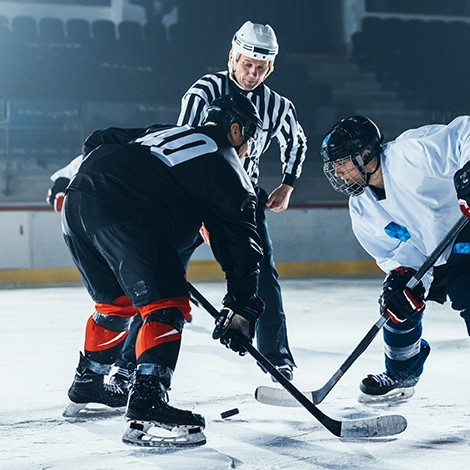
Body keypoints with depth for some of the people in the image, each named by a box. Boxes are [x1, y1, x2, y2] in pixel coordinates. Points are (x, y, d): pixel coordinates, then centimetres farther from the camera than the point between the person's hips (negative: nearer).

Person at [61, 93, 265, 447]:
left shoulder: (167, 133, 31)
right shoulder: (228, 170, 12)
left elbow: (99, 142, 31)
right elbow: (239, 241, 9)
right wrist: (241, 308, 10)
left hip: (76, 203, 8)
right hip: (122, 216, -8)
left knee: (116, 301, 27)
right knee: (167, 305, -5)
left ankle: (87, 384, 42)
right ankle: (146, 402, -21)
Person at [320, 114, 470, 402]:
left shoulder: (410, 152, -27)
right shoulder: (362, 208, -4)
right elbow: (392, 251, -2)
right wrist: (402, 274, -23)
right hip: (431, 251, 8)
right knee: (399, 302, 3)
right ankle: (401, 376, 24)